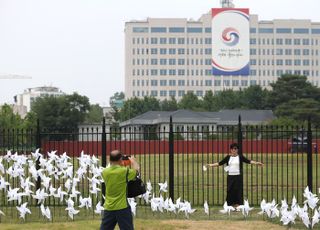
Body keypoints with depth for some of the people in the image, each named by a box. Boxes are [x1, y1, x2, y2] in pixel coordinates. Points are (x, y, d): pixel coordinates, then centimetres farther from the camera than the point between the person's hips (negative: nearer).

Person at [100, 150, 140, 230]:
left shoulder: (105, 172, -2)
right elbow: (136, 171, 9)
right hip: (122, 208, -4)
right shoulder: (124, 171, -11)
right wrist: (133, 161, 28)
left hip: (108, 208, 4)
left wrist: (120, 166, 31)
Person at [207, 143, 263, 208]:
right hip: (230, 176, 2)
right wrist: (211, 165, 0)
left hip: (238, 176, -2)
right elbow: (220, 163, 7)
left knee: (238, 190, -4)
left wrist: (256, 163, -21)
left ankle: (238, 204, 1)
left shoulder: (240, 157, 2)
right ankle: (231, 205, 10)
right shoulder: (228, 157, 7)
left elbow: (248, 161, -7)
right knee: (230, 191, 2)